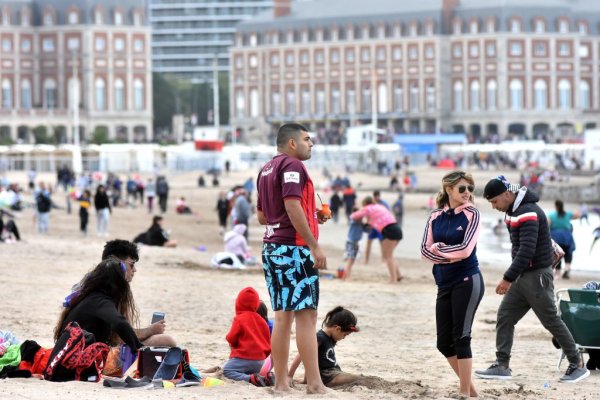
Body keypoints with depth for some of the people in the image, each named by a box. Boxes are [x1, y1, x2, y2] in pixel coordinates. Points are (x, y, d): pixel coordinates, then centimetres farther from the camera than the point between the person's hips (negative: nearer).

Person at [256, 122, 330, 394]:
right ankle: (315, 385, -8)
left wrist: (311, 217, 20)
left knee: (282, 316, 9)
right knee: (306, 315, -7)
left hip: (271, 247, 9)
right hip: (294, 249, -9)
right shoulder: (292, 165, -10)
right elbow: (292, 206, -21)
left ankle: (281, 383, 9)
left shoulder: (266, 170, 18)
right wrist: (314, 246, -20)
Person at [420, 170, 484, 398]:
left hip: (467, 281, -5)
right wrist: (449, 257, -13)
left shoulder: (471, 215, -4)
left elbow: (465, 249, -14)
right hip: (444, 284, 5)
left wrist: (439, 248, -4)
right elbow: (426, 251, 0)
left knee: (461, 337, -7)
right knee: (444, 342, 6)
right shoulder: (436, 217, 8)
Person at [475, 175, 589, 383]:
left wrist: (508, 278, -28)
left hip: (537, 276, -9)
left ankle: (577, 365, 5)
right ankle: (502, 365, 6)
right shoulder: (512, 211, 10)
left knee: (551, 320, -3)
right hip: (522, 276, 9)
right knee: (504, 317, 4)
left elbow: (527, 250, -28)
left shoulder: (528, 213, -21)